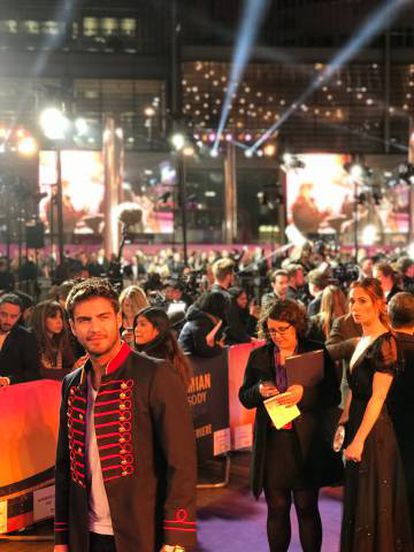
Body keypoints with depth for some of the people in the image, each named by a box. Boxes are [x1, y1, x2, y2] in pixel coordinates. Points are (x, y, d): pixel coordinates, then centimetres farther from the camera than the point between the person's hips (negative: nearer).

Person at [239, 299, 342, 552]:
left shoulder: (317, 352, 0)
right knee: (277, 508, 8)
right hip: (272, 443, 2)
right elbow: (244, 397, 11)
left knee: (307, 508, 4)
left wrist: (305, 393, -19)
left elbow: (334, 396, -3)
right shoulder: (258, 356, 8)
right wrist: (259, 390, -10)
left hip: (306, 443, -2)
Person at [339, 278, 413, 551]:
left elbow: (377, 397, -20)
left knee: (372, 506, 0)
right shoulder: (363, 341, 12)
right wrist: (345, 421, 11)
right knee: (357, 502, 16)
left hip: (375, 432, -9)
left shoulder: (385, 342, -16)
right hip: (357, 426, 9)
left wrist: (359, 440, -21)